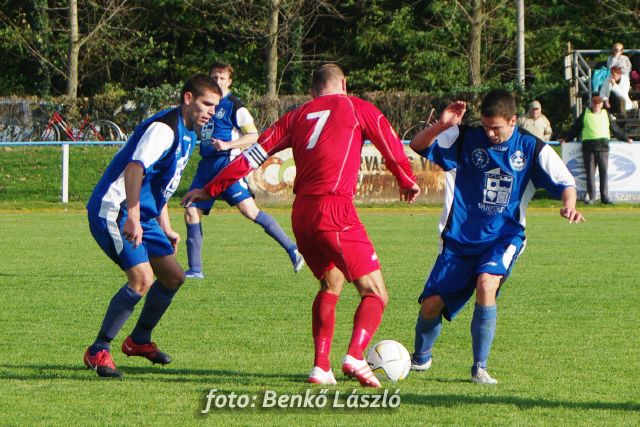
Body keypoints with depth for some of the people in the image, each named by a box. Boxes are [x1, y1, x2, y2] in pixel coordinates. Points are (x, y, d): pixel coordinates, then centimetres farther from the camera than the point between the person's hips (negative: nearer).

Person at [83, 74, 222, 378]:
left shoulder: (187, 135, 16)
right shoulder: (164, 128, -17)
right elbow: (135, 168, -32)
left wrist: (165, 228, 28)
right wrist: (132, 218, -41)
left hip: (141, 216, 10)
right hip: (115, 212, -10)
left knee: (173, 277, 13)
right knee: (142, 278, -22)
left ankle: (139, 341, 32)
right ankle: (98, 352, -12)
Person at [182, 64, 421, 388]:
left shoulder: (297, 117, 18)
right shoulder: (355, 108, 8)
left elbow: (254, 154, 17)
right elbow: (391, 146, 10)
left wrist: (211, 190, 23)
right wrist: (407, 182, 28)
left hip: (301, 213, 5)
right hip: (336, 208, -5)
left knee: (330, 285, 25)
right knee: (375, 293, -1)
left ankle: (321, 366, 13)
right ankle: (355, 356, -25)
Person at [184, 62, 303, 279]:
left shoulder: (234, 106, -5)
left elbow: (253, 135, -9)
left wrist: (226, 145, -19)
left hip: (227, 163, -7)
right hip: (206, 164, 7)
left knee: (248, 209, -18)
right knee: (191, 213, 1)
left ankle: (292, 250, -16)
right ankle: (195, 270, 8)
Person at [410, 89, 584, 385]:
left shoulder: (532, 149, -2)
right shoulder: (465, 139, -2)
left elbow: (565, 183, 1)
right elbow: (418, 146, -5)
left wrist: (569, 205, -22)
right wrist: (442, 125, -24)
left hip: (503, 237, -2)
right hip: (459, 237, 2)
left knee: (486, 284, -31)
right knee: (431, 304, -3)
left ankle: (479, 369, -19)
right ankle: (420, 359, 31)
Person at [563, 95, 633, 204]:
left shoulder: (606, 114, 14)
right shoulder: (585, 114, 12)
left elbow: (615, 129, 22)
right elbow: (575, 129, 19)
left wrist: (626, 138, 23)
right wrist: (566, 139, 19)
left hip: (603, 147, 0)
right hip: (588, 147, 0)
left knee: (604, 172, -4)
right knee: (590, 173, -1)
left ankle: (604, 196, 0)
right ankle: (591, 196, 3)